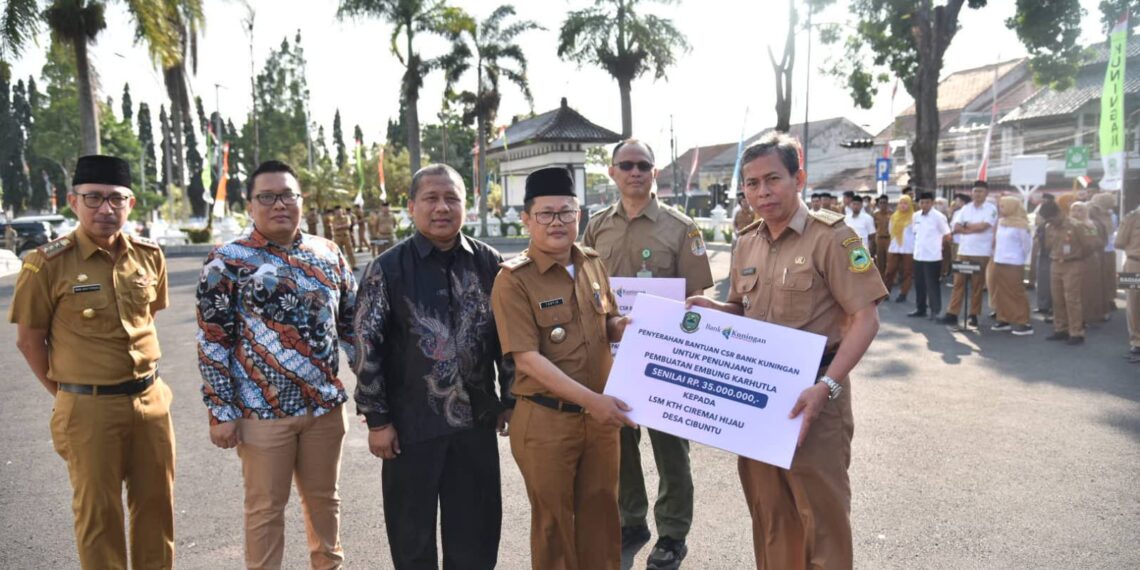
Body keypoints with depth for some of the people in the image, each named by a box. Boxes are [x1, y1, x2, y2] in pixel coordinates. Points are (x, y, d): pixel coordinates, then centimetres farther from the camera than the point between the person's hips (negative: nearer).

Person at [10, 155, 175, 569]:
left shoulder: (149, 255, 1)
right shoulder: (48, 263, -11)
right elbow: (28, 340, -3)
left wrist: (138, 376, 13)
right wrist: (66, 394, 0)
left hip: (150, 399, 4)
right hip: (89, 408, -4)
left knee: (155, 502, 16)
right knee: (97, 512, 11)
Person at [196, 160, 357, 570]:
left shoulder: (328, 253, 5)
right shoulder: (228, 261, -7)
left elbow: (351, 322, 11)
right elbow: (213, 342, -7)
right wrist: (221, 412, -9)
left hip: (325, 405, 4)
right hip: (263, 410, -4)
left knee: (324, 498, 19)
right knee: (266, 508, 10)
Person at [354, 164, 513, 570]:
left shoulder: (489, 263, 1)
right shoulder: (387, 269, -7)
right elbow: (368, 347, -6)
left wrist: (511, 401, 6)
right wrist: (377, 419, -6)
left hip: (477, 419, 2)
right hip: (411, 422, -2)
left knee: (476, 529, 15)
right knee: (412, 533, 14)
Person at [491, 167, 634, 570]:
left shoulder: (593, 263, 4)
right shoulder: (513, 279, -14)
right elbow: (527, 357, -20)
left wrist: (625, 326, -10)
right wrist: (591, 399, -26)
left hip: (600, 414, 5)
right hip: (546, 419, -5)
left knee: (601, 512, 19)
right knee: (554, 520, 14)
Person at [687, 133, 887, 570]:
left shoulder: (831, 237, -12)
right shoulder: (747, 244, 8)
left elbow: (865, 319, -15)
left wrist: (826, 386, -25)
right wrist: (711, 307, -3)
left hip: (812, 393, -6)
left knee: (822, 512, 7)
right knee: (767, 508, 17)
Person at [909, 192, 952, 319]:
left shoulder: (938, 217, -10)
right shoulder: (916, 216, 6)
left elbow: (947, 235, -4)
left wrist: (936, 244, 6)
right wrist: (921, 244, 11)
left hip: (933, 256, -6)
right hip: (918, 255, 6)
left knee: (933, 284, -1)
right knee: (919, 284, 12)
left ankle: (934, 310, 8)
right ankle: (920, 309, 22)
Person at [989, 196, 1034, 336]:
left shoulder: (1020, 225, -10)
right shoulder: (1001, 222, 10)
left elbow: (1027, 244, -5)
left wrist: (1022, 260, 4)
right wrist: (996, 255, 14)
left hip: (1013, 265, -7)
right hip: (998, 263, 7)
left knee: (1016, 294, -5)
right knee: (1001, 294, 10)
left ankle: (1023, 323, -1)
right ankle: (1004, 320, 19)